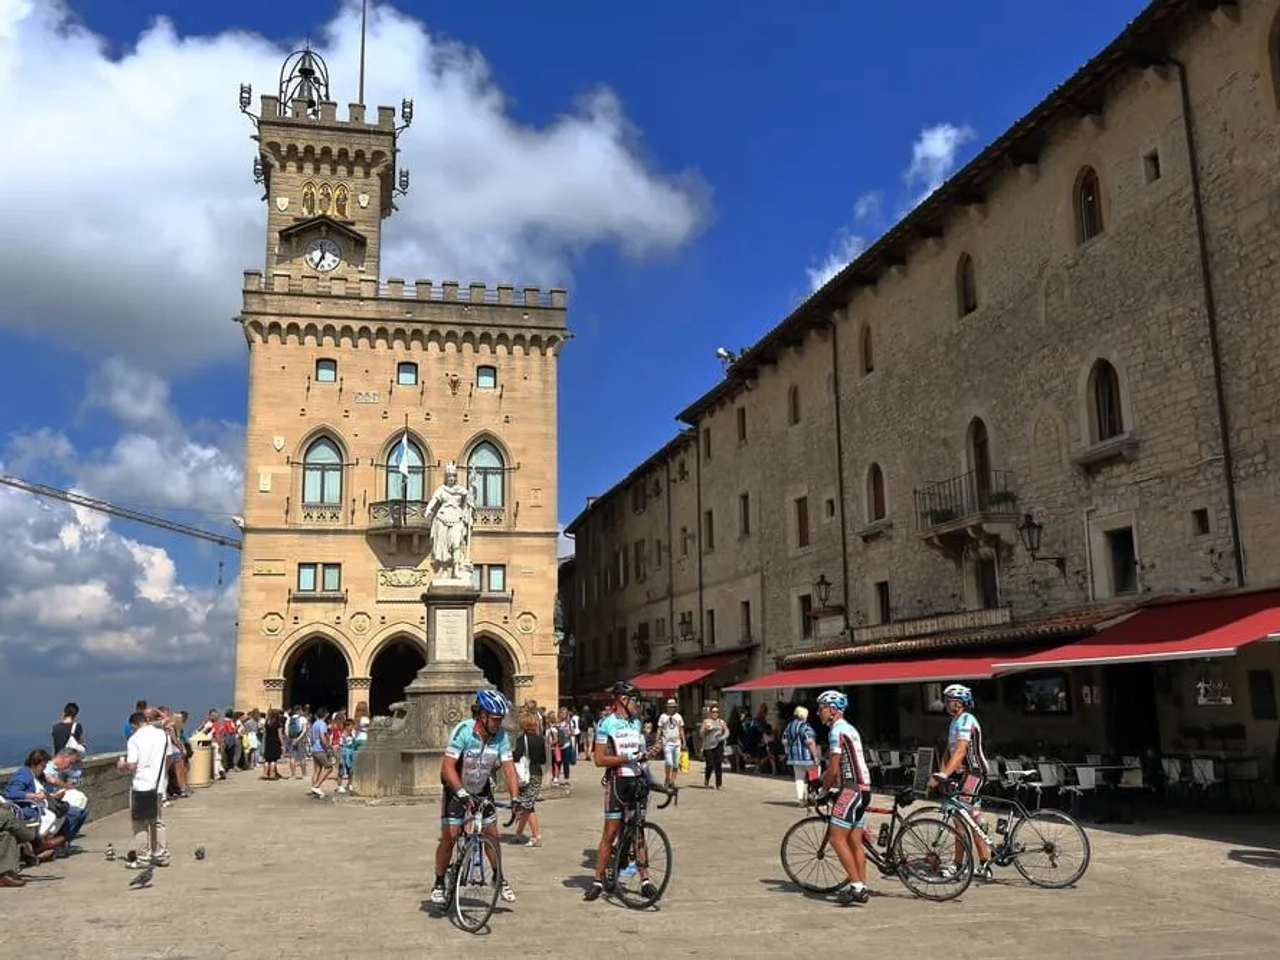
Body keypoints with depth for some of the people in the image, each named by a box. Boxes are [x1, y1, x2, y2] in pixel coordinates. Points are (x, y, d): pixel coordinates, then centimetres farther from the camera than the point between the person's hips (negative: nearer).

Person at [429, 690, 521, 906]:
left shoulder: (501, 736, -18)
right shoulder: (463, 731, -29)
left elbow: (509, 768, -19)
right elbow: (447, 767, -34)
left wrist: (515, 798, -31)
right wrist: (462, 793, -44)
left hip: (482, 790, 4)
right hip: (456, 790, -3)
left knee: (492, 835, 4)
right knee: (449, 837, -7)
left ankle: (499, 879, 21)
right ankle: (439, 884, 9)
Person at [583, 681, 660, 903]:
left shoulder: (636, 722, 12)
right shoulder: (606, 724, -8)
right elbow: (599, 759, -13)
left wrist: (647, 754, 0)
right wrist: (627, 757, -20)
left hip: (638, 780, 5)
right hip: (618, 782, -5)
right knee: (610, 832, -2)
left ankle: (645, 879, 13)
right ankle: (598, 880, 7)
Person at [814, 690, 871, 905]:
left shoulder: (837, 731, -12)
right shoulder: (849, 728, 19)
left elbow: (833, 769, -14)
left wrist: (823, 790, 0)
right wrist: (827, 784, 23)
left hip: (851, 789, -10)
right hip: (862, 788, 10)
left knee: (837, 838, -8)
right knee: (854, 841, 11)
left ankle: (856, 886, -8)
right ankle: (861, 888, 12)